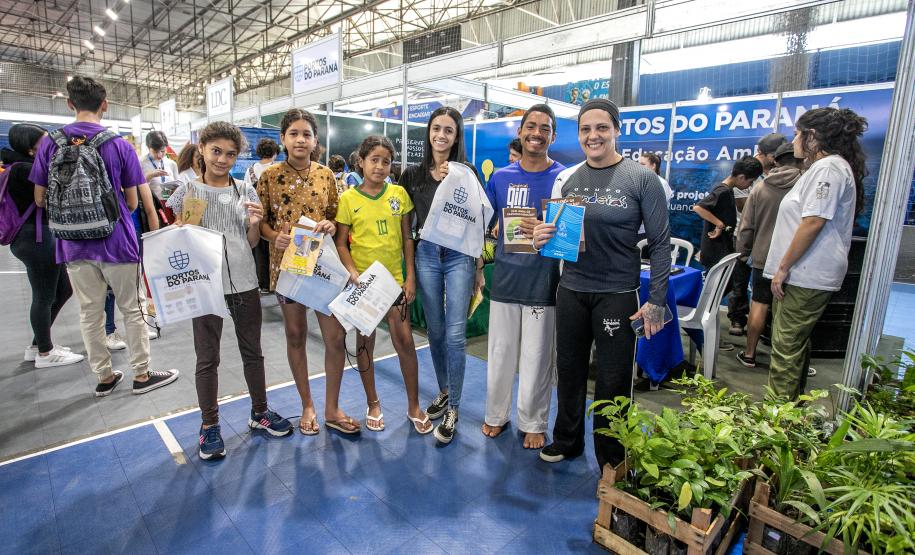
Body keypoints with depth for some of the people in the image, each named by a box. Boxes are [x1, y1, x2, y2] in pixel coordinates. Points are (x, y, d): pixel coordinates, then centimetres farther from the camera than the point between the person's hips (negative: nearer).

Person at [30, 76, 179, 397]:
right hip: (117, 241, -3)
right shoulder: (120, 145, -8)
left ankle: (104, 377, 23)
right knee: (132, 310, 8)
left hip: (74, 246, 3)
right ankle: (141, 375, 16)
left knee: (90, 313, 12)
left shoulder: (50, 144, -1)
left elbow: (40, 199, 3)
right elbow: (133, 202, -4)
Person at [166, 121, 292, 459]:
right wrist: (187, 223, -18)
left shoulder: (246, 191, 5)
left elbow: (253, 242, 8)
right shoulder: (187, 192, -1)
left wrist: (255, 223, -12)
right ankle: (209, 425, 24)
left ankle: (259, 412, 30)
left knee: (252, 352, 13)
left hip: (244, 282, 3)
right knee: (207, 359, 8)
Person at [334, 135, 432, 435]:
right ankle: (373, 404, 30)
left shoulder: (399, 194, 1)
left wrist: (410, 276, 0)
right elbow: (341, 243, 0)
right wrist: (353, 273, -16)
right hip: (362, 282, 0)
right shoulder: (348, 199, -3)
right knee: (365, 341, 11)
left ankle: (414, 406, 19)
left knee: (404, 340, 1)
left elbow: (407, 238, 5)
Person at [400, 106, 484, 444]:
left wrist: (479, 267, 0)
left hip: (459, 255, -3)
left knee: (455, 335, -5)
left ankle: (453, 409, 10)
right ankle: (443, 392, 31)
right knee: (435, 332, 11)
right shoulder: (413, 174, 8)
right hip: (426, 254, 3)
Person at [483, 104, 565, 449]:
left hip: (543, 281, -2)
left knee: (537, 356, 7)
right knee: (500, 352, 11)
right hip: (505, 279, 2)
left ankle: (533, 423, 26)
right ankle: (496, 414, 30)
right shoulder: (500, 177, 6)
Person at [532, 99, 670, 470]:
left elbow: (660, 242, -6)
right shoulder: (566, 178, 4)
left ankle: (612, 458, 30)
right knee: (569, 370, 16)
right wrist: (541, 238, -12)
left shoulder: (641, 178, -7)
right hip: (571, 290, 4)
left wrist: (656, 300, -10)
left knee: (614, 380, 8)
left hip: (617, 294, -3)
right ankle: (567, 440, 38)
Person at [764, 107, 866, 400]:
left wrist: (783, 268, -16)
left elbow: (813, 222, -20)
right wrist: (784, 268, 21)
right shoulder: (822, 167, 21)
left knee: (786, 348, -6)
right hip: (804, 275, 11)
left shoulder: (828, 167, -12)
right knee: (795, 344, 17)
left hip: (806, 277, -11)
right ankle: (790, 404, 29)